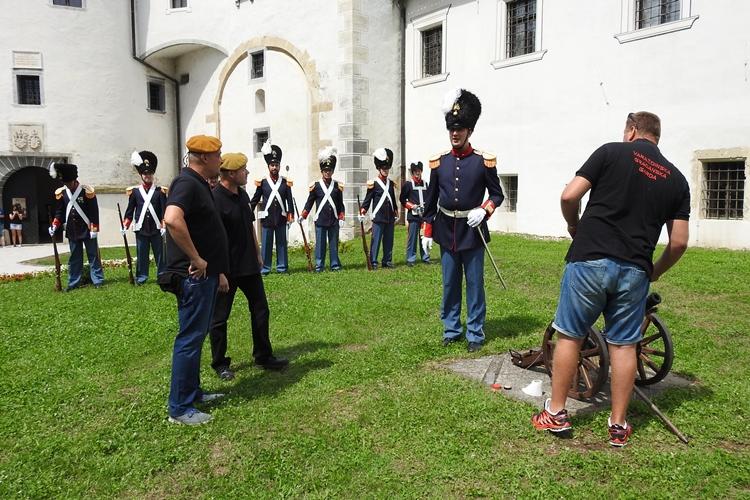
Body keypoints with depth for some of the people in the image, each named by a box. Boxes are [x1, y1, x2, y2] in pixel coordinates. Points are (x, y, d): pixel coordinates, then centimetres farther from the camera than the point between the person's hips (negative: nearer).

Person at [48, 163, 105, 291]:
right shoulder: (61, 193, 3)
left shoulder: (87, 191, -11)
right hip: (72, 232, 4)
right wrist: (54, 225, -1)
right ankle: (73, 282, 17)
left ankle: (98, 280, 9)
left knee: (93, 255, 3)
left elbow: (94, 212, -10)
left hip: (87, 230, -4)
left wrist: (94, 229, -12)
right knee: (74, 258, 10)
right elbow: (60, 212, 11)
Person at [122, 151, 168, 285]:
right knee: (141, 254, 6)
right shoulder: (134, 191, 6)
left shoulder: (160, 191, 3)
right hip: (141, 229, 1)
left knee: (160, 253, 3)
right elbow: (130, 211, 8)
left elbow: (165, 210, 0)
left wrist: (164, 226, -8)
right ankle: (141, 277, 13)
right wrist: (124, 226, 1)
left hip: (156, 229, -1)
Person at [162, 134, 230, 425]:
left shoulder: (200, 184, 16)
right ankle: (180, 408, 7)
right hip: (194, 276, -10)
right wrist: (196, 259, -26)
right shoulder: (187, 183, -16)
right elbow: (172, 219, -35)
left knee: (197, 335, 18)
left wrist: (218, 271, 21)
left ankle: (193, 391, 32)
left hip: (206, 275, 10)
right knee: (190, 338, -3)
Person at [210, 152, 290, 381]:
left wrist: (257, 253, 18)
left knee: (260, 310, 13)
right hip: (227, 268, -8)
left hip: (249, 265, 8)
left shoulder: (242, 195, 7)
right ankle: (220, 364, 21)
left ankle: (263, 356, 26)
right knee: (219, 317, 7)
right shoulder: (215, 199, -19)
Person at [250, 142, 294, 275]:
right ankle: (265, 268, 12)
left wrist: (290, 217, 1)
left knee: (282, 244, 8)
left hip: (281, 219, 1)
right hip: (267, 219, -1)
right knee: (266, 244, 4)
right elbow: (255, 199, 4)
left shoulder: (286, 182, 4)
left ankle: (282, 267, 16)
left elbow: (289, 201, 5)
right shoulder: (262, 182, 0)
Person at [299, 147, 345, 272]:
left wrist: (341, 218, 1)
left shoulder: (338, 186, 5)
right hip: (320, 220, -1)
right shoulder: (316, 186, 0)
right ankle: (319, 265, 10)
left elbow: (341, 204, 8)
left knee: (334, 243, 7)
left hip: (334, 220, 1)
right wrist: (303, 215, -2)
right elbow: (310, 201, 5)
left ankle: (335, 264, 15)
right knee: (320, 243, 3)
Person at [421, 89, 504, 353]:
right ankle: (451, 330, 24)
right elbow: (431, 199, 8)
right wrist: (426, 232, 6)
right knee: (450, 283, 11)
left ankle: (475, 334, 16)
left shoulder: (484, 161, -5)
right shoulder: (438, 161, 3)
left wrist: (483, 211, -18)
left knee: (474, 283, 5)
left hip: (472, 230, -3)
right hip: (447, 230, 3)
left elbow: (497, 194, 1)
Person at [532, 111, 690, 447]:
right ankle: (618, 425, 20)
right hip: (635, 269, 3)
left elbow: (569, 196, -6)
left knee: (569, 336, 8)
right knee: (624, 344, 12)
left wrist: (574, 226, 13)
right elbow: (679, 242, 7)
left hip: (590, 259, -3)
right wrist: (654, 273, 22)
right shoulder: (676, 179, 12)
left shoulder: (612, 152, 1)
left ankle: (556, 413, 17)